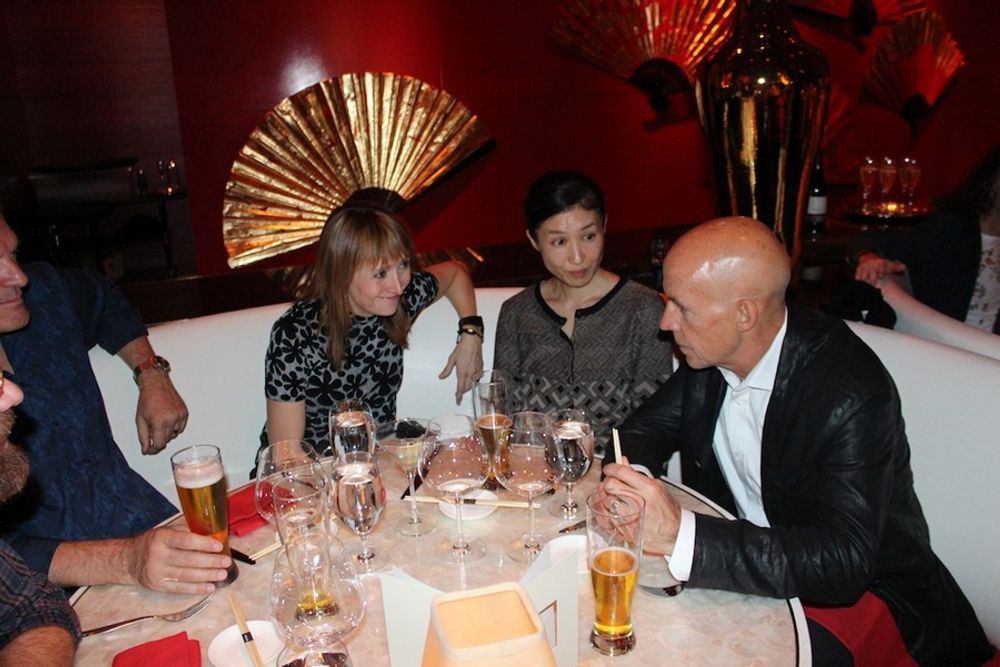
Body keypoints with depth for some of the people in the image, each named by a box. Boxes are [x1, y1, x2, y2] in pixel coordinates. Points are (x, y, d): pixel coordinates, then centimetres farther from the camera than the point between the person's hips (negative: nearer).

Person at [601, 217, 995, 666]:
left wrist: (681, 535, -43)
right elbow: (649, 425, 3)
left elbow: (844, 562, -34)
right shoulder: (711, 353, -9)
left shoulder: (853, 396, -29)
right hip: (746, 567, 6)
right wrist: (629, 478, -21)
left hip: (858, 592, -5)